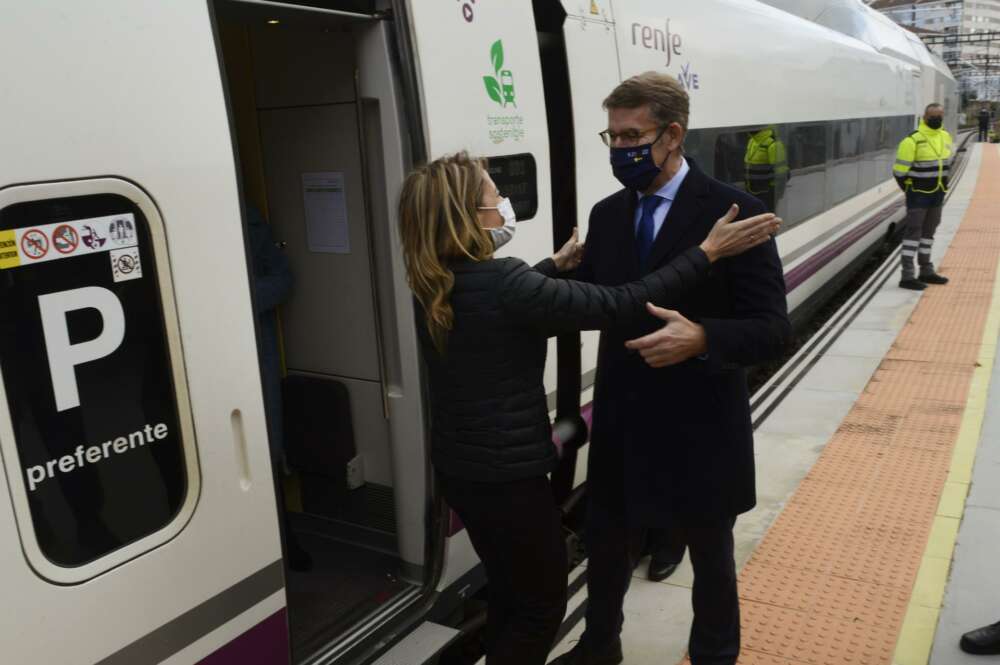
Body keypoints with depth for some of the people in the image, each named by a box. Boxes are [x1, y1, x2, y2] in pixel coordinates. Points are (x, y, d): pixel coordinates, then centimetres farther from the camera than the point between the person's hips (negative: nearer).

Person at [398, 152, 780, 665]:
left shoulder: (437, 286, 0)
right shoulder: (500, 282, -26)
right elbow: (620, 305, -25)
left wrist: (557, 264, 34)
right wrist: (709, 251, -17)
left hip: (458, 467, 8)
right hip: (507, 475, -8)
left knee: (509, 592, 26)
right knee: (542, 604, 14)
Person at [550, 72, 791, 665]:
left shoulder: (735, 212, -15)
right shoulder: (607, 214, 3)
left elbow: (773, 328, -17)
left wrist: (701, 339, -36)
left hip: (700, 432, -4)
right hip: (621, 426, 5)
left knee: (710, 556, 19)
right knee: (607, 544, 22)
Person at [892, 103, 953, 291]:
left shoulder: (946, 137, 7)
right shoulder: (913, 140, -18)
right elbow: (900, 170, -16)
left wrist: (942, 186, 16)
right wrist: (911, 190, -4)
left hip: (937, 196, 7)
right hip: (918, 196, -7)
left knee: (928, 233, 15)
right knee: (913, 233, -6)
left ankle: (926, 271, 25)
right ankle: (907, 276, -5)